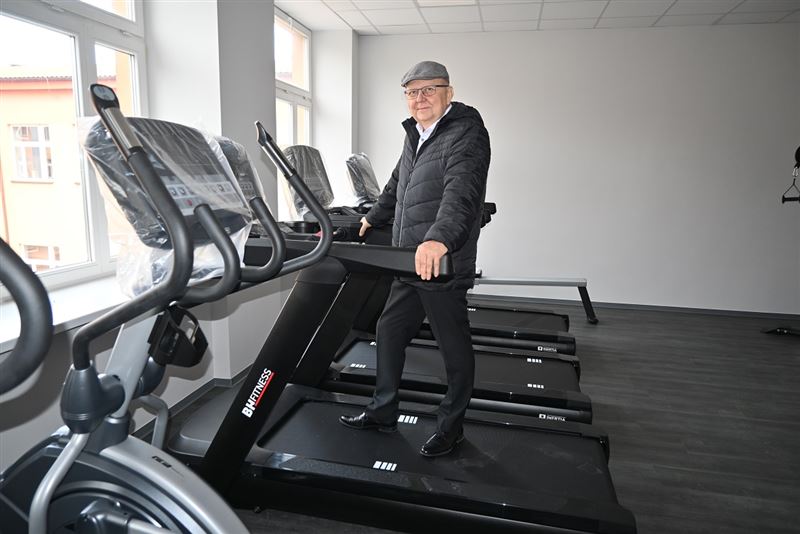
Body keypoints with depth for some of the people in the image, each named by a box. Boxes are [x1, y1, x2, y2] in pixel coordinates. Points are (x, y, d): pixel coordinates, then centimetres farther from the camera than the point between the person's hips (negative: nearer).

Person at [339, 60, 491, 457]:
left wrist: (440, 238, -46)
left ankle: (451, 426, 25)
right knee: (388, 331, 15)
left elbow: (461, 191, -30)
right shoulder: (415, 135, 17)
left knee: (454, 348, 5)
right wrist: (372, 219, 38)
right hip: (410, 263, 9)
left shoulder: (466, 134, -12)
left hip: (443, 263, -9)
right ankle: (383, 413, 31)